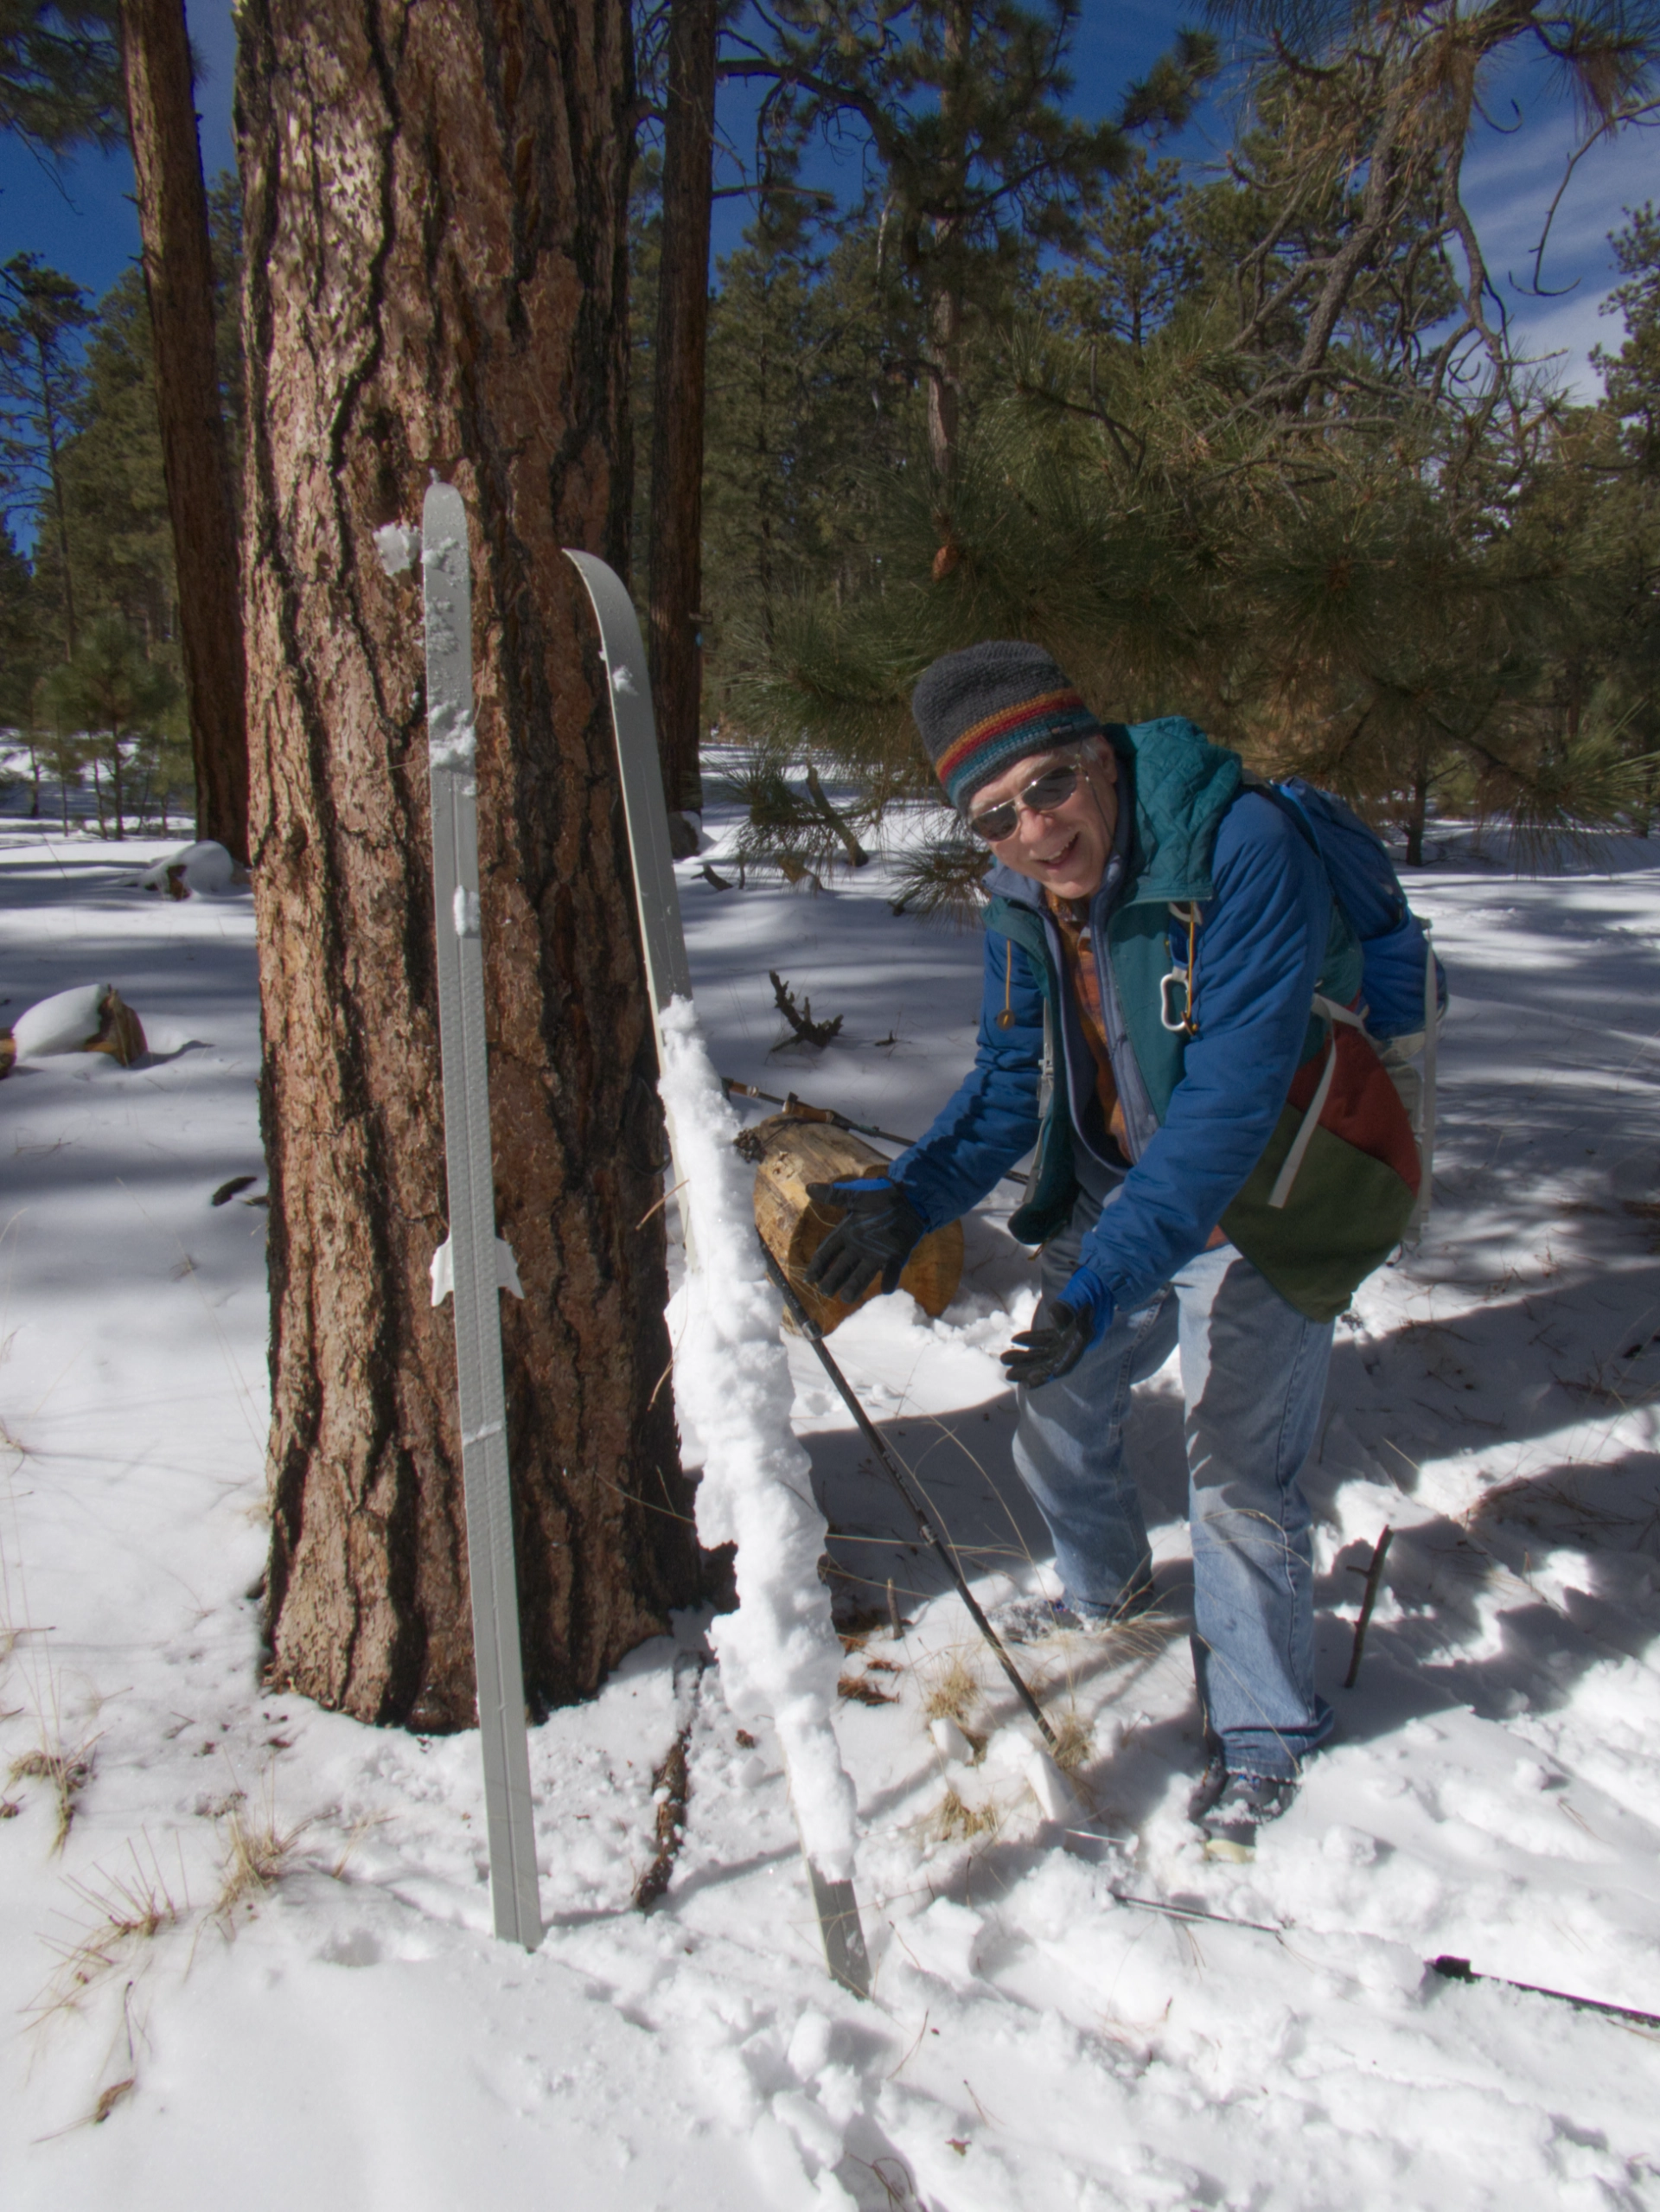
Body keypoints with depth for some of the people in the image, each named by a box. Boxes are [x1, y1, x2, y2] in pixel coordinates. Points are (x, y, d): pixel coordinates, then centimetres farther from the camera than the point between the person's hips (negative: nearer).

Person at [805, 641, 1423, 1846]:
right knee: (1056, 1402, 16)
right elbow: (1010, 1082, -1)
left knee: (1238, 1475, -4)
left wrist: (1106, 1278, -39)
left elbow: (1230, 1100, -34)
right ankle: (1108, 1586, 48)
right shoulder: (1022, 899, -7)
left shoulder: (1243, 847, -30)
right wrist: (911, 1198, -17)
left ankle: (1264, 1732, 24)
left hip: (1268, 1200, -6)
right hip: (1119, 1186, 7)